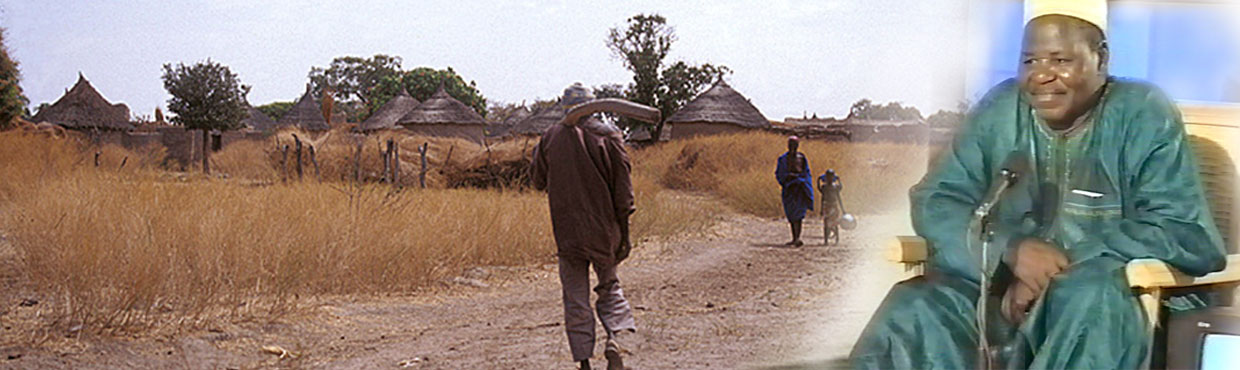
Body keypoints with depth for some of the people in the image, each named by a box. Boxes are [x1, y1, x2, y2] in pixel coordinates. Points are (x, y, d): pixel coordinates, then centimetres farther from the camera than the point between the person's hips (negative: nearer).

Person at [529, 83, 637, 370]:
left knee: (576, 300, 7)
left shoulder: (551, 137, -1)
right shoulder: (608, 136, -4)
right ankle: (615, 340, -6)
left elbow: (538, 181, 12)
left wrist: (536, 154, 30)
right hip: (604, 230, 0)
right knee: (609, 288, 16)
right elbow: (622, 187, -4)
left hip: (568, 232, 0)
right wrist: (624, 230, 1)